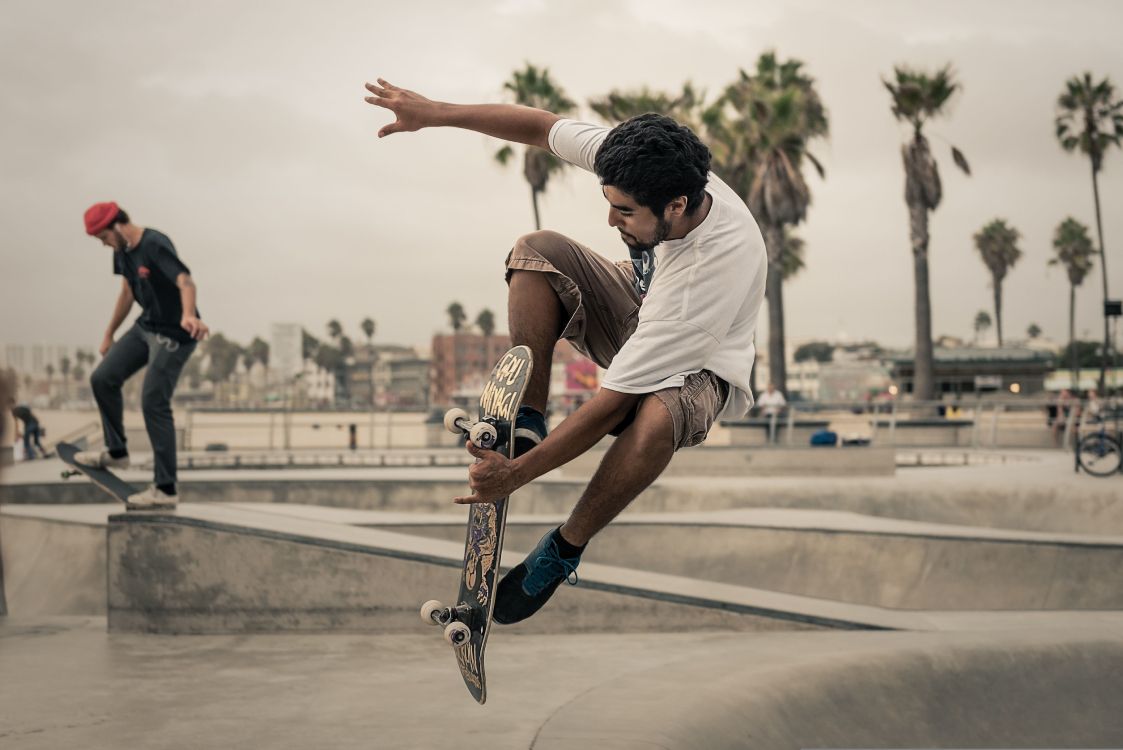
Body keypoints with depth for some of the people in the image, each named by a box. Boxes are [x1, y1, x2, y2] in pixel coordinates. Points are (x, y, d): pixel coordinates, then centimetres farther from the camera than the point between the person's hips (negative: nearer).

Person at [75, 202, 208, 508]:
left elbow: (185, 281, -40)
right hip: (145, 326, 9)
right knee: (103, 379, 9)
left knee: (154, 403, -12)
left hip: (174, 334, -9)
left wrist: (188, 316, -60)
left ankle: (165, 490, -6)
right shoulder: (122, 250, 4)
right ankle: (116, 452, 28)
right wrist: (109, 335, 26)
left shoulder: (156, 246, -24)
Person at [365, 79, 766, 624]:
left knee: (656, 418, -41)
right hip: (638, 307, 6)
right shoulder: (646, 170, -26)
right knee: (536, 250, -17)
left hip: (700, 367, -6)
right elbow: (542, 128, -9)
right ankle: (526, 422, -11)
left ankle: (564, 550, -15)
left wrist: (516, 475, -36)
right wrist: (434, 113, -14)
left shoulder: (715, 268, -42)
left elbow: (615, 400, -39)